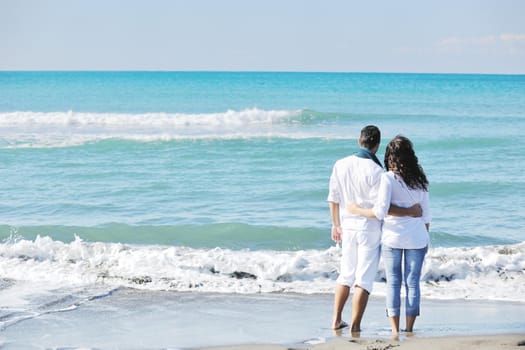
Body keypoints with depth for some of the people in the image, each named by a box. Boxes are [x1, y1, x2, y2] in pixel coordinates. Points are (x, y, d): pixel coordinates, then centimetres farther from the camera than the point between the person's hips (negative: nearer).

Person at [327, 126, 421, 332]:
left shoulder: (340, 165, -1)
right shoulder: (375, 171, -18)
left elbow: (333, 198, 6)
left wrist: (336, 225, 18)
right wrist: (409, 212, -11)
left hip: (347, 226, 5)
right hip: (369, 228, -5)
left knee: (346, 274, 19)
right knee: (364, 278, 2)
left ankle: (336, 321, 22)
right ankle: (355, 326, 2)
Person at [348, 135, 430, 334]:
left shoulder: (388, 178, -11)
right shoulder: (420, 179, 3)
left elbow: (380, 212, -17)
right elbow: (425, 213, 8)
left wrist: (358, 210, -2)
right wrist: (425, 238, 19)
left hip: (392, 236, -3)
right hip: (416, 238, 3)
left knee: (393, 283, 5)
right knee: (412, 283, 6)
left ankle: (395, 331, 5)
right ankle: (409, 329, 8)